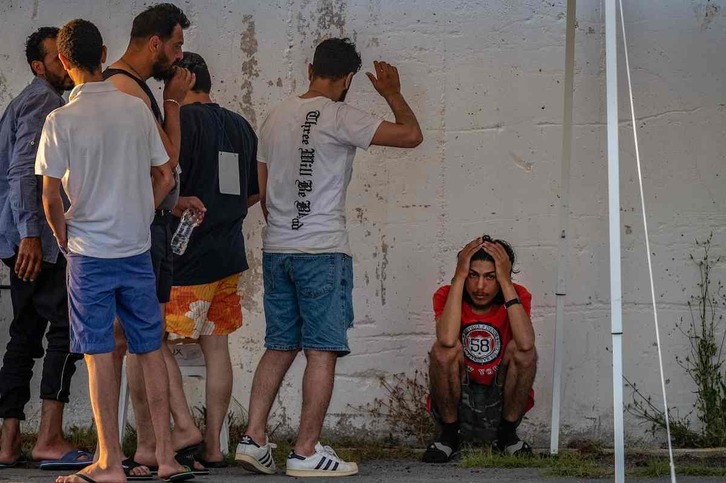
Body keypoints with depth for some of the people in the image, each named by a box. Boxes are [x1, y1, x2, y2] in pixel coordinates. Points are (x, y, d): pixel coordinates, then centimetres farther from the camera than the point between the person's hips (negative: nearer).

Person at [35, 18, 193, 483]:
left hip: (90, 253, -3)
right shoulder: (137, 109, 1)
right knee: (151, 349, 10)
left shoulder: (61, 120, -11)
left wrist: (65, 240, 7)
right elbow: (166, 178, 6)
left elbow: (51, 196, -10)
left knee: (100, 354, 2)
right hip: (137, 250, 3)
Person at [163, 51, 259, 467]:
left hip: (186, 257, -7)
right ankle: (214, 445, 11)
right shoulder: (240, 125, 12)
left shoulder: (181, 120, -11)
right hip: (229, 253, 8)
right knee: (216, 346, 9)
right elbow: (254, 192, 19)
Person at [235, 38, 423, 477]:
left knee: (279, 347, 13)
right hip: (322, 251, -7)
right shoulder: (339, 118, -10)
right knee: (322, 351, -2)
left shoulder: (277, 117, 12)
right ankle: (307, 452, -3)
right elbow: (412, 135, -11)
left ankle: (254, 439, 7)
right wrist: (392, 93, 5)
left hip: (277, 249, 7)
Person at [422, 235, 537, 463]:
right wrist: (459, 277, -28)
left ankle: (508, 435, -5)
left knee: (523, 351, -24)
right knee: (443, 350, -27)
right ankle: (449, 436, -9)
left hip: (502, 402, 1)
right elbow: (447, 340, -33)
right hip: (457, 401, 0)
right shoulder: (446, 296, -9)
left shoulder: (517, 296, -8)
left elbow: (526, 344, -31)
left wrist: (505, 281, -28)